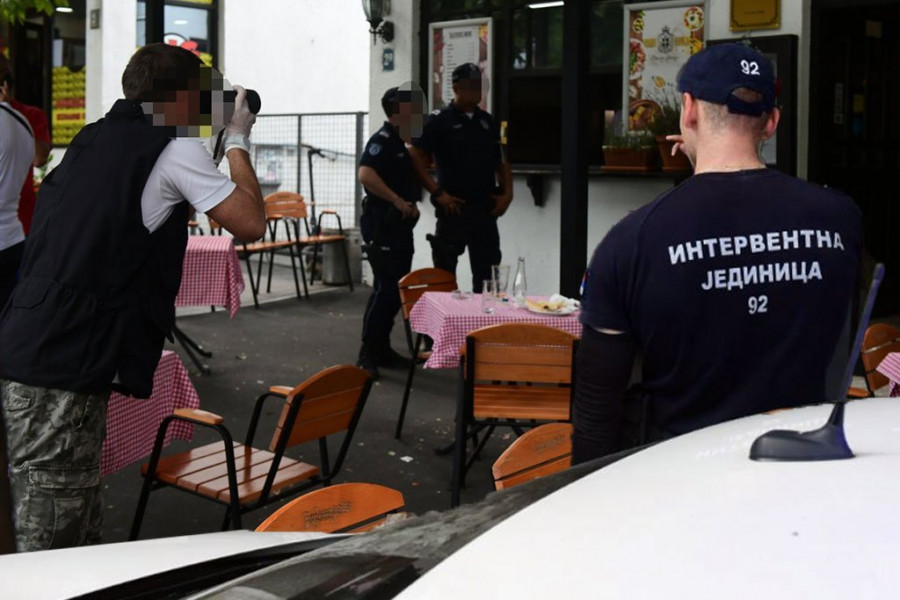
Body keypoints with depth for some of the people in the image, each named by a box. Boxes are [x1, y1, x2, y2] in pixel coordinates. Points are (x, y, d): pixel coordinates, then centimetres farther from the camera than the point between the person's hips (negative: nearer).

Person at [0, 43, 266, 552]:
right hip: (64, 366, -8)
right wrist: (238, 144, 10)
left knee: (81, 529, 17)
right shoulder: (176, 149, -5)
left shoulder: (93, 138, 18)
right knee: (53, 534, -2)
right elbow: (251, 223, -3)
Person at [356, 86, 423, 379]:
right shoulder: (383, 140, -13)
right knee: (385, 287, -10)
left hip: (401, 225, 10)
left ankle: (382, 348, 19)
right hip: (382, 224, -9)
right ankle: (367, 354, -5)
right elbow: (365, 174, -27)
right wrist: (397, 201, -23)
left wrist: (411, 203, 12)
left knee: (398, 288, 11)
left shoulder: (404, 142, 16)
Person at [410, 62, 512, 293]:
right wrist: (438, 193, -13)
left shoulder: (487, 122, 12)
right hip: (454, 208, -5)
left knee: (486, 273, 9)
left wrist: (507, 193, 4)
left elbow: (501, 162, 18)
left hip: (486, 209, 5)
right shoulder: (439, 121, -4)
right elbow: (416, 158, -8)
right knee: (445, 274, 1)